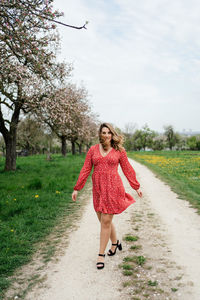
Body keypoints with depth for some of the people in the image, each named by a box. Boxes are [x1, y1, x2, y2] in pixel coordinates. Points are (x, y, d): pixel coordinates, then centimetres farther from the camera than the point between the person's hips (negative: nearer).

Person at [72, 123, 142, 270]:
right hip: (98, 188, 3)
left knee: (106, 221, -3)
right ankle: (116, 243, 39)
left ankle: (101, 254, 11)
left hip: (113, 188, -3)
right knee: (104, 220, 13)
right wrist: (77, 188, 4)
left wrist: (137, 187, 12)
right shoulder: (93, 149, 7)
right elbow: (85, 170, 6)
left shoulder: (119, 150, 2)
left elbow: (127, 169, 9)